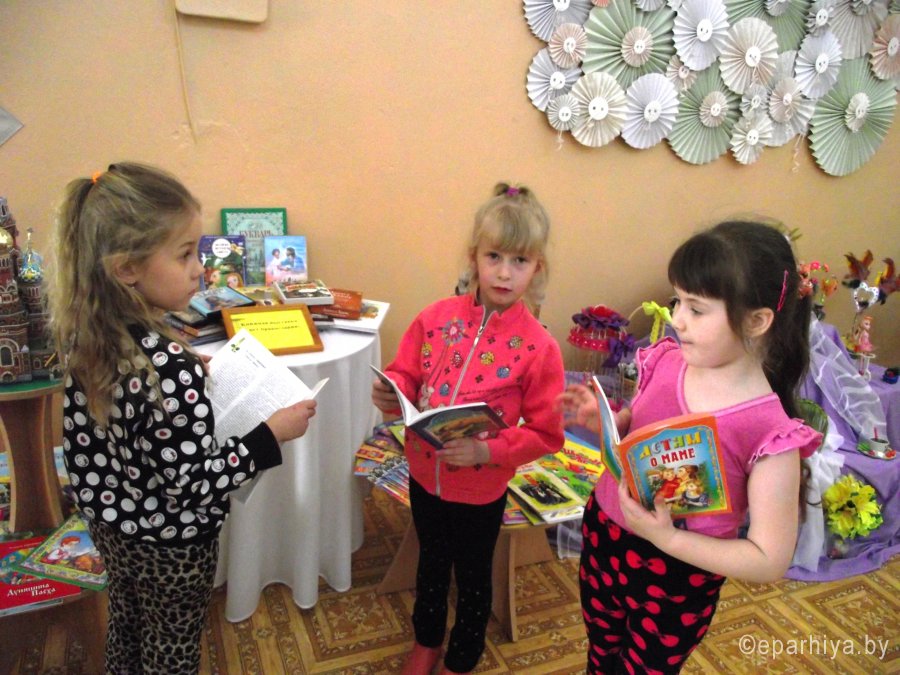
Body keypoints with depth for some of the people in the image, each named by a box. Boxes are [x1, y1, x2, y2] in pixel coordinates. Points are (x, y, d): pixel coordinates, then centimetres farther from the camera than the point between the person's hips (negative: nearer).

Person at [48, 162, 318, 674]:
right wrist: (272, 435, -22)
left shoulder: (85, 339, -13)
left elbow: (80, 439, 1)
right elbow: (191, 485, -29)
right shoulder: (171, 368, -37)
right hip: (171, 544, -6)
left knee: (127, 619, 30)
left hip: (111, 522, 7)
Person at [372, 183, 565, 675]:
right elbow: (406, 376, 1)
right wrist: (391, 394, -21)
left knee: (473, 576, 21)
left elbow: (546, 433, -16)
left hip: (481, 488, -3)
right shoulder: (436, 317, -11)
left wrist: (486, 451, -27)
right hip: (424, 474, 4)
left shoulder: (538, 347, -20)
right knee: (431, 561, 28)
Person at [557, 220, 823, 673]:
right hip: (602, 534, 5)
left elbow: (770, 560, -20)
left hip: (677, 581, -5)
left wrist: (667, 538, -29)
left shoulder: (769, 431, -25)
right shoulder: (666, 361, -11)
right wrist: (602, 421, -13)